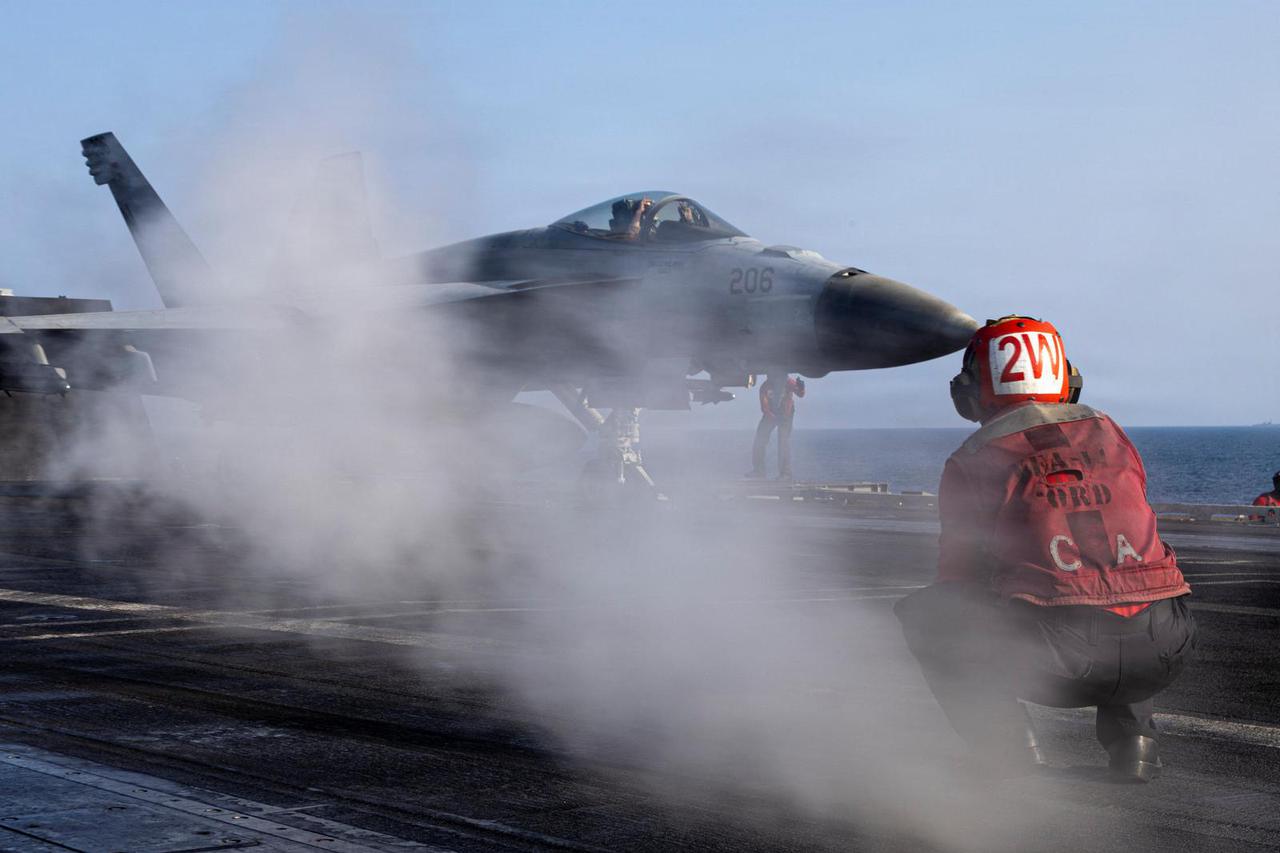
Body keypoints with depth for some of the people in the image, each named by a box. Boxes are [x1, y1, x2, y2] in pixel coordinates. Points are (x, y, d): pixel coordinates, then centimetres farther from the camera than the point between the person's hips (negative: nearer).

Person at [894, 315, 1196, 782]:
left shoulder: (972, 463, 7)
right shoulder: (1111, 436, 19)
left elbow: (959, 575, 13)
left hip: (1063, 656, -4)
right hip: (1164, 650, 4)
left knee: (921, 612, 17)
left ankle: (1005, 740, 6)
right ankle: (1131, 733, 22)